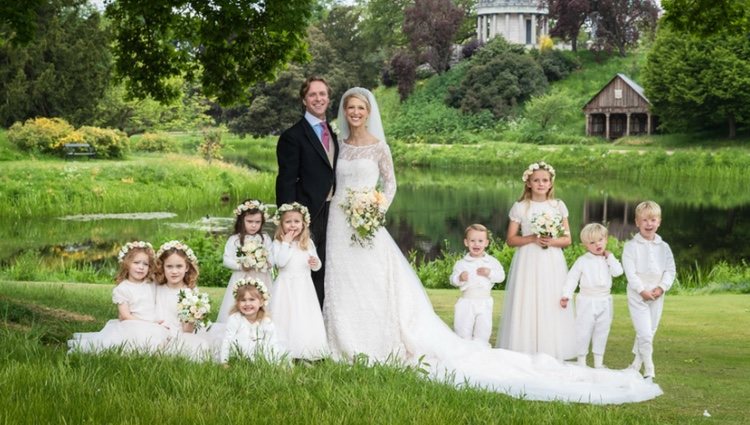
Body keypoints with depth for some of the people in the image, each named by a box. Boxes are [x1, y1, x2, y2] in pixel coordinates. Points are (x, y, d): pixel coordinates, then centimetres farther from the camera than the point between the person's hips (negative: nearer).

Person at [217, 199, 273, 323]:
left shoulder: (265, 239, 5)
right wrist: (241, 265, -18)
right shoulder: (234, 240, -3)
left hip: (261, 281, 2)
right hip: (241, 281, -2)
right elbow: (226, 260, -5)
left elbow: (272, 259, 6)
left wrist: (267, 263, -16)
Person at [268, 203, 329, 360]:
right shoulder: (278, 244, -4)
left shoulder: (308, 243, 8)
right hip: (286, 287, -4)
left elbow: (316, 264, 13)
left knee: (305, 318, 3)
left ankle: (304, 354, 8)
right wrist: (286, 243, -16)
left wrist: (315, 263, -10)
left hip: (304, 288, 4)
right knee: (287, 318, -4)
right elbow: (280, 262, -20)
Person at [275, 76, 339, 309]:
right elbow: (285, 182, -11)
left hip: (330, 215, 7)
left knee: (323, 275, 11)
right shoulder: (293, 136, -8)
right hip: (308, 217, -7)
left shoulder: (332, 134, 16)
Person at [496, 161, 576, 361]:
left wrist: (551, 241, -13)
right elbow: (510, 240, 0)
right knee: (527, 307, -4)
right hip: (528, 263, -2)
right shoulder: (520, 207, 1)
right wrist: (533, 238, -14)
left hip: (552, 264, 2)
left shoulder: (558, 206, 6)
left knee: (551, 308, 0)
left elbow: (567, 239, 7)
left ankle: (550, 357, 5)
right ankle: (524, 357, 0)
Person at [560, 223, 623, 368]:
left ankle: (598, 362, 19)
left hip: (604, 302, 4)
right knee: (583, 331, -1)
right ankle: (581, 361, 8)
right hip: (587, 301, -4)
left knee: (602, 332, 10)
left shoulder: (608, 260, 7)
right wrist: (566, 295, -15)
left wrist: (610, 257, -7)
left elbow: (618, 271, -10)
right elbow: (572, 278, -5)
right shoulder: (582, 261, -4)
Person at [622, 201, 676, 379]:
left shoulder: (663, 247, 7)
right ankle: (649, 370, -6)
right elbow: (630, 272, -11)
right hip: (638, 295, -4)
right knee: (644, 333, -11)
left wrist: (662, 288, -11)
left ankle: (636, 365, 26)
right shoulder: (631, 246, -6)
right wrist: (642, 290, -18)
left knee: (650, 332, 12)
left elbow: (670, 270, 4)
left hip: (657, 295, 4)